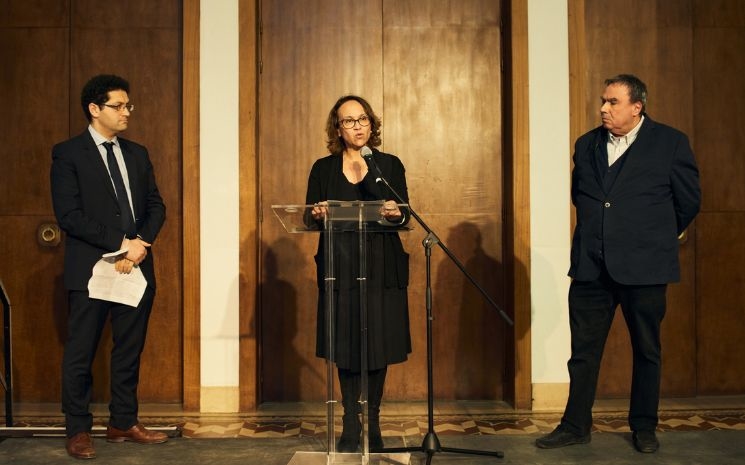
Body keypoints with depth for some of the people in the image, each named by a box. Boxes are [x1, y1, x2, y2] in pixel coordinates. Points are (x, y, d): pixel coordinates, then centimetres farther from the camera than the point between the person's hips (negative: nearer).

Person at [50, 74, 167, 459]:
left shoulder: (137, 154, 14)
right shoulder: (67, 154, -3)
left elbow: (156, 207, 11)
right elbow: (69, 215, -12)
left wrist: (140, 244, -7)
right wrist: (120, 244, -15)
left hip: (136, 266, 5)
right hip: (90, 270, -5)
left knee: (130, 350, 10)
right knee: (80, 353, 3)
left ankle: (123, 423, 22)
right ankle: (78, 431, 14)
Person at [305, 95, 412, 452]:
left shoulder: (390, 165, 8)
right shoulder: (323, 168, 9)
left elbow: (404, 217, 0)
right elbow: (310, 219, 5)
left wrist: (397, 215, -22)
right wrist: (317, 215, -17)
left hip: (381, 269, 0)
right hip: (340, 269, 0)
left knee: (377, 346, 1)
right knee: (346, 346, 1)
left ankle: (371, 424, 14)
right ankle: (351, 428, 10)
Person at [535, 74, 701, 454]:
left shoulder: (671, 143, -3)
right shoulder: (586, 145, 8)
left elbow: (688, 201, 4)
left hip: (644, 266, -3)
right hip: (590, 266, 3)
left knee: (646, 350, 11)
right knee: (583, 350, 6)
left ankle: (644, 428, 25)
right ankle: (575, 425, 17)